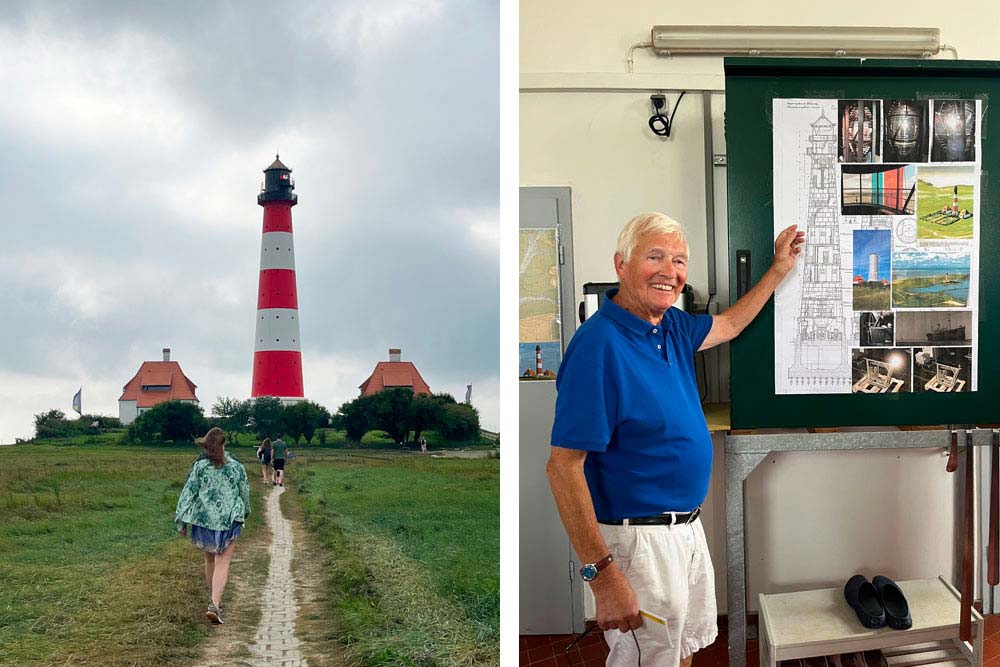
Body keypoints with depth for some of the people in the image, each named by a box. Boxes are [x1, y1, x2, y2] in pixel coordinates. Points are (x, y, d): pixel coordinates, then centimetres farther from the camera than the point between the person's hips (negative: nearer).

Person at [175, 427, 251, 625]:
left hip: (204, 519, 1)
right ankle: (214, 604, -17)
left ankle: (215, 600, 32)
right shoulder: (236, 467, -2)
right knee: (222, 563, -2)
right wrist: (244, 511, 28)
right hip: (229, 520, -1)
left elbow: (188, 493, -4)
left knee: (210, 560, 20)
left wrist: (182, 520, 2)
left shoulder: (199, 466, -5)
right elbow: (244, 492, 9)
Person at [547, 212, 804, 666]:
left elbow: (729, 324, 26)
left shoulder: (672, 327, 2)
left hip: (688, 527, 9)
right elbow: (563, 466, -27)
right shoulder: (599, 344, -24)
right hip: (639, 540, -9)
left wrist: (779, 268, 24)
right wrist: (602, 574, -29)